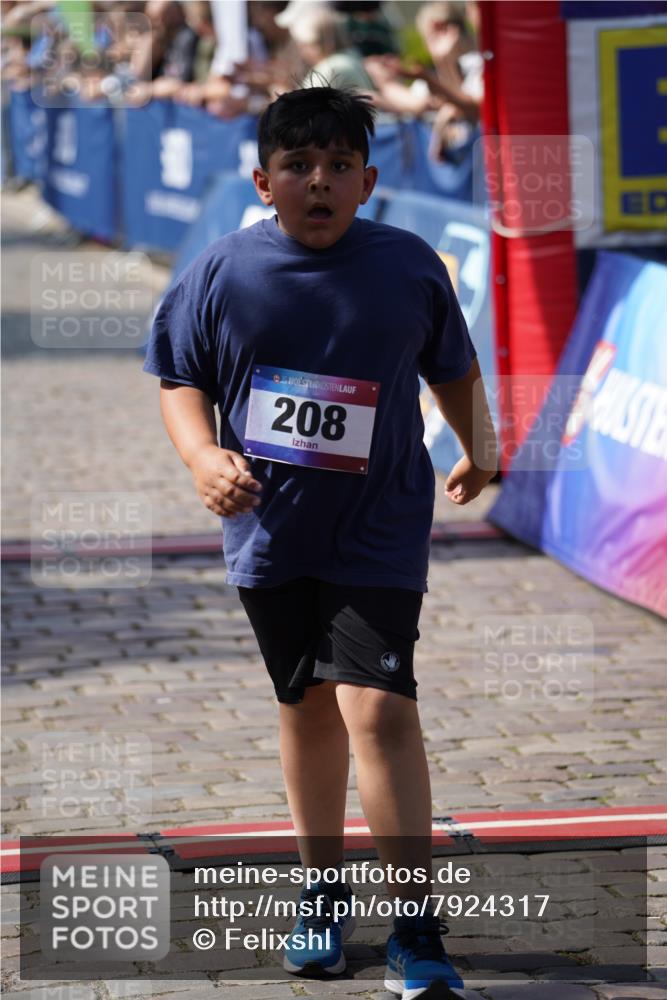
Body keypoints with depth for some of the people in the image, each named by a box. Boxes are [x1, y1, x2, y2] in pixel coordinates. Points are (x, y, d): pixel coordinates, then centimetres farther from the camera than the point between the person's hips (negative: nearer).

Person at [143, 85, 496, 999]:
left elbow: (452, 365, 13)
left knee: (378, 708, -14)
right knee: (307, 708, 15)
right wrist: (203, 455, -14)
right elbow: (181, 378, 4)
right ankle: (324, 892, 34)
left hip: (379, 536, -2)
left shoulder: (409, 266, -4)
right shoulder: (222, 272, -4)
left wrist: (479, 449, 26)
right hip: (271, 533, 2)